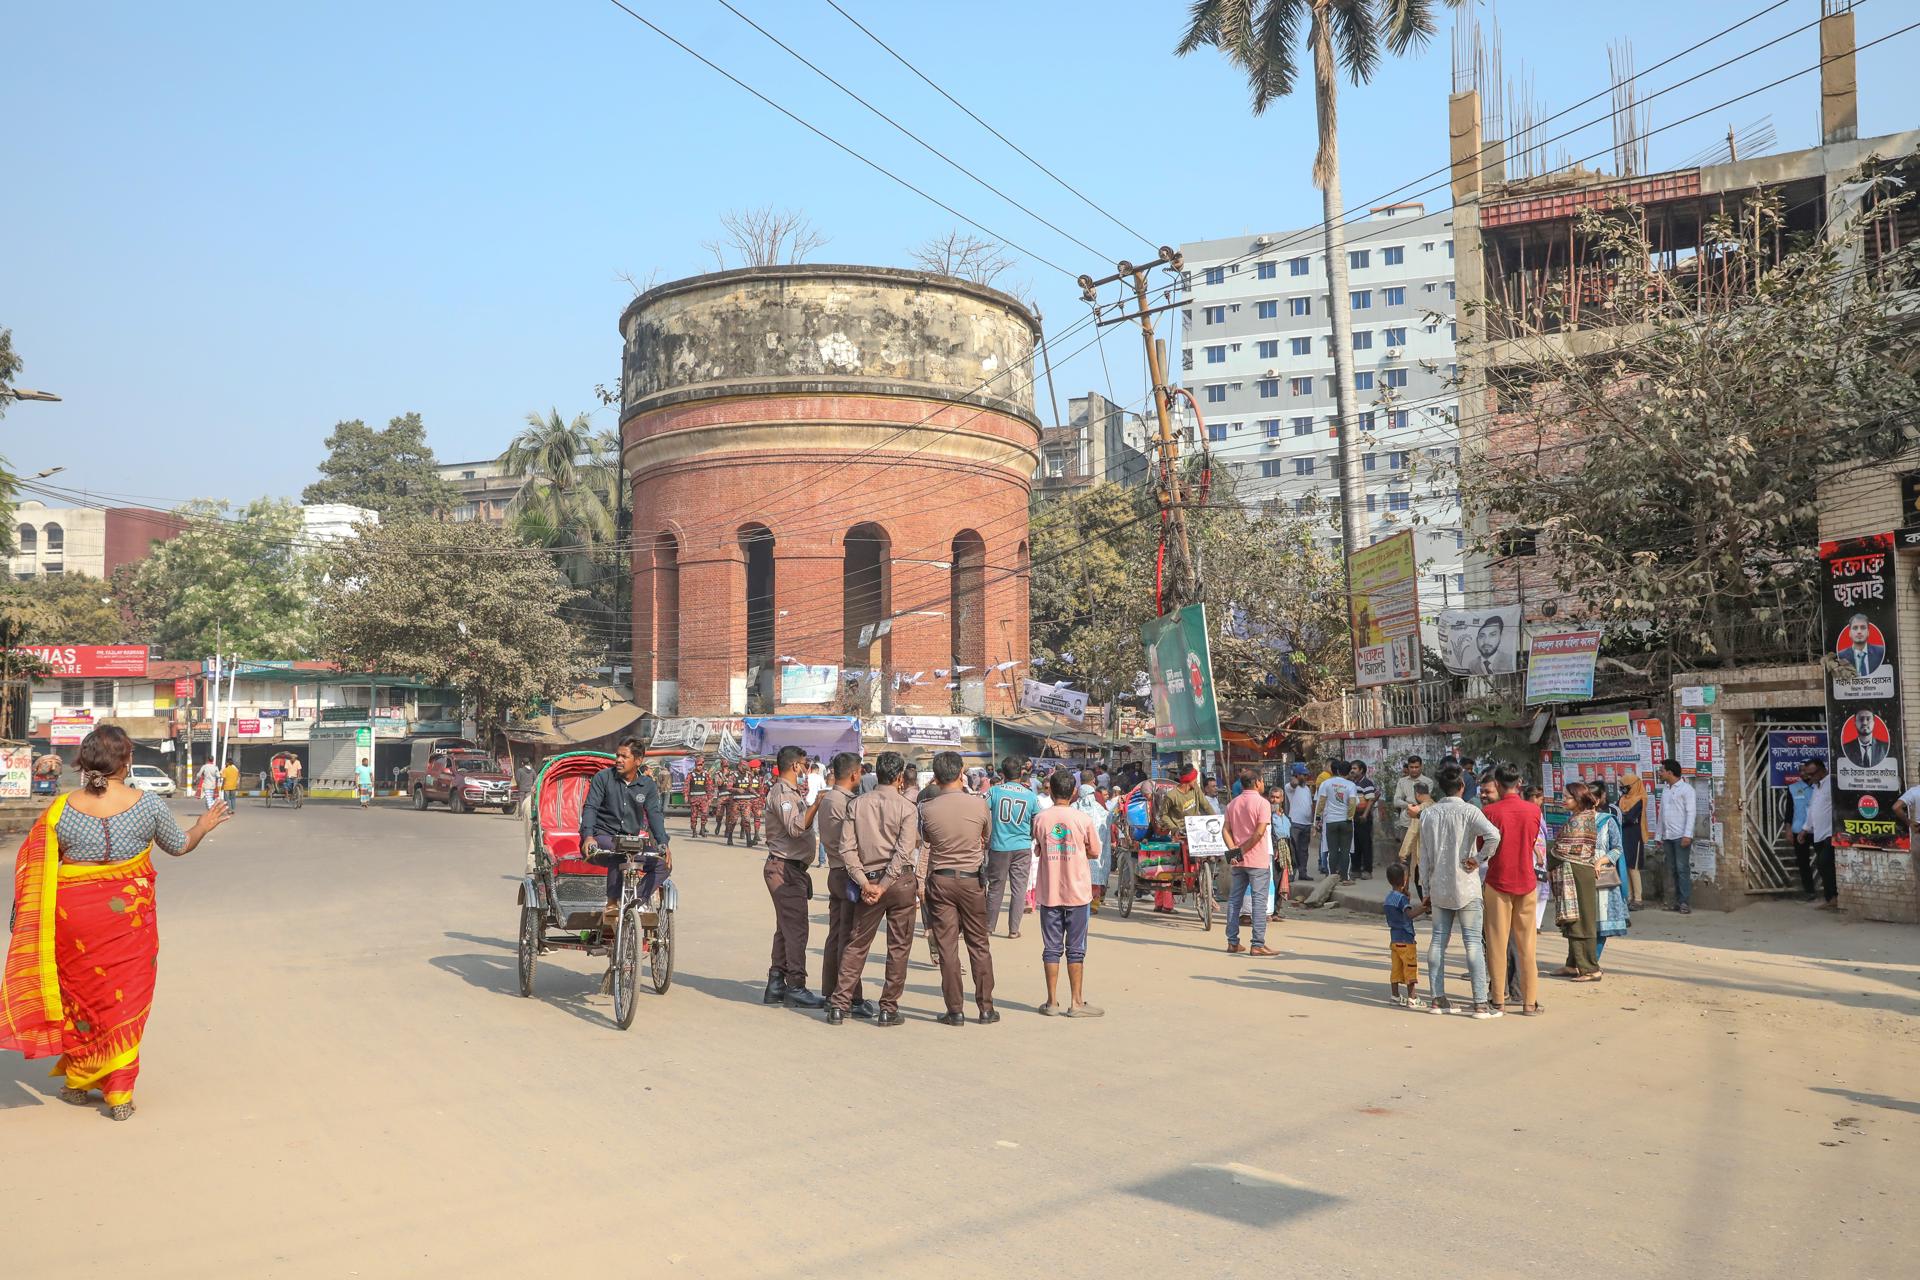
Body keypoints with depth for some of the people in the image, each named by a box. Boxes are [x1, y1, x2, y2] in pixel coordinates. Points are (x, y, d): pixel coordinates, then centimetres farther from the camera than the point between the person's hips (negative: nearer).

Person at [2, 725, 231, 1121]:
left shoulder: (63, 809, -7)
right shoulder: (148, 806, -10)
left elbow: (42, 865, 1)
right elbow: (179, 846, 5)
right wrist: (206, 824, 24)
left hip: (74, 914, 1)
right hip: (128, 914, -1)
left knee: (80, 994, 17)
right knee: (125, 997, 8)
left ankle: (78, 1082, 29)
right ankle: (119, 1094, 11)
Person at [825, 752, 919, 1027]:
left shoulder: (857, 805, 3)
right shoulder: (907, 807, -6)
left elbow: (846, 849, -4)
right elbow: (904, 851, -15)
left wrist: (865, 883, -6)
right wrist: (884, 886, -14)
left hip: (869, 880, 3)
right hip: (901, 881, -3)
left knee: (856, 945, 11)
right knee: (898, 947, 7)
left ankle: (838, 1005, 10)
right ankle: (888, 1009, 10)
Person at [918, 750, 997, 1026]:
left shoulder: (927, 808, -9)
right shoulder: (979, 803, -8)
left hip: (940, 879, 0)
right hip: (972, 879, 1)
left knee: (947, 946, 4)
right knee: (979, 944, 10)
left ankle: (954, 1011, 6)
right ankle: (986, 1007, 13)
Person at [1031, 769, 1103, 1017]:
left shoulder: (1040, 818, -3)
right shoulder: (1083, 819, -7)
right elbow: (1094, 852, 3)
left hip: (1049, 892, 1)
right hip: (1077, 893, -1)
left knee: (1052, 948, 9)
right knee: (1076, 949, 5)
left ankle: (1052, 1002, 12)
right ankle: (1076, 1003, 7)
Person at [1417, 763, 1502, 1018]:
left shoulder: (1427, 813, 5)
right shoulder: (1468, 811, -9)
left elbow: (1425, 855, 7)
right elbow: (1494, 835, -27)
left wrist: (1426, 889, 13)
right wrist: (1479, 859, -12)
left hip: (1438, 887, 4)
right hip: (1467, 887, -4)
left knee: (1438, 940, 10)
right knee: (1473, 942, -1)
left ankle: (1438, 998, 12)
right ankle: (1481, 1003, -2)